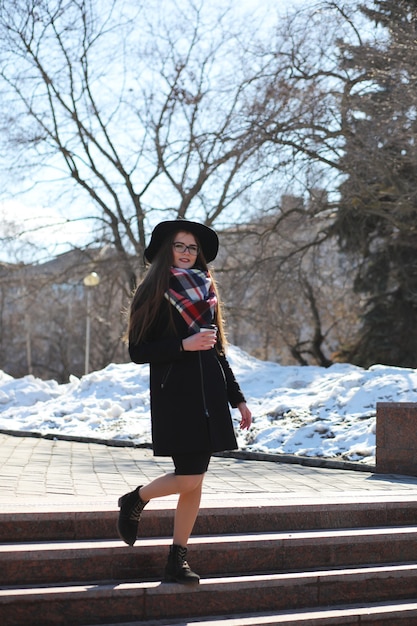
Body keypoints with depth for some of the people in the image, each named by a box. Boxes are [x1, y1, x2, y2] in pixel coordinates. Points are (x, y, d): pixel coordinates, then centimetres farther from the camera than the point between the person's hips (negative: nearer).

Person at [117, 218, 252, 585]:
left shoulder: (205, 294, 15)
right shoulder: (152, 296, -1)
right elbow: (138, 352, -7)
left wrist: (238, 399, 15)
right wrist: (183, 345, -17)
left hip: (209, 397, 6)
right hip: (174, 397, -5)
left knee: (195, 480, 4)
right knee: (189, 478, -12)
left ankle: (178, 559, 12)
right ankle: (134, 501, 17)